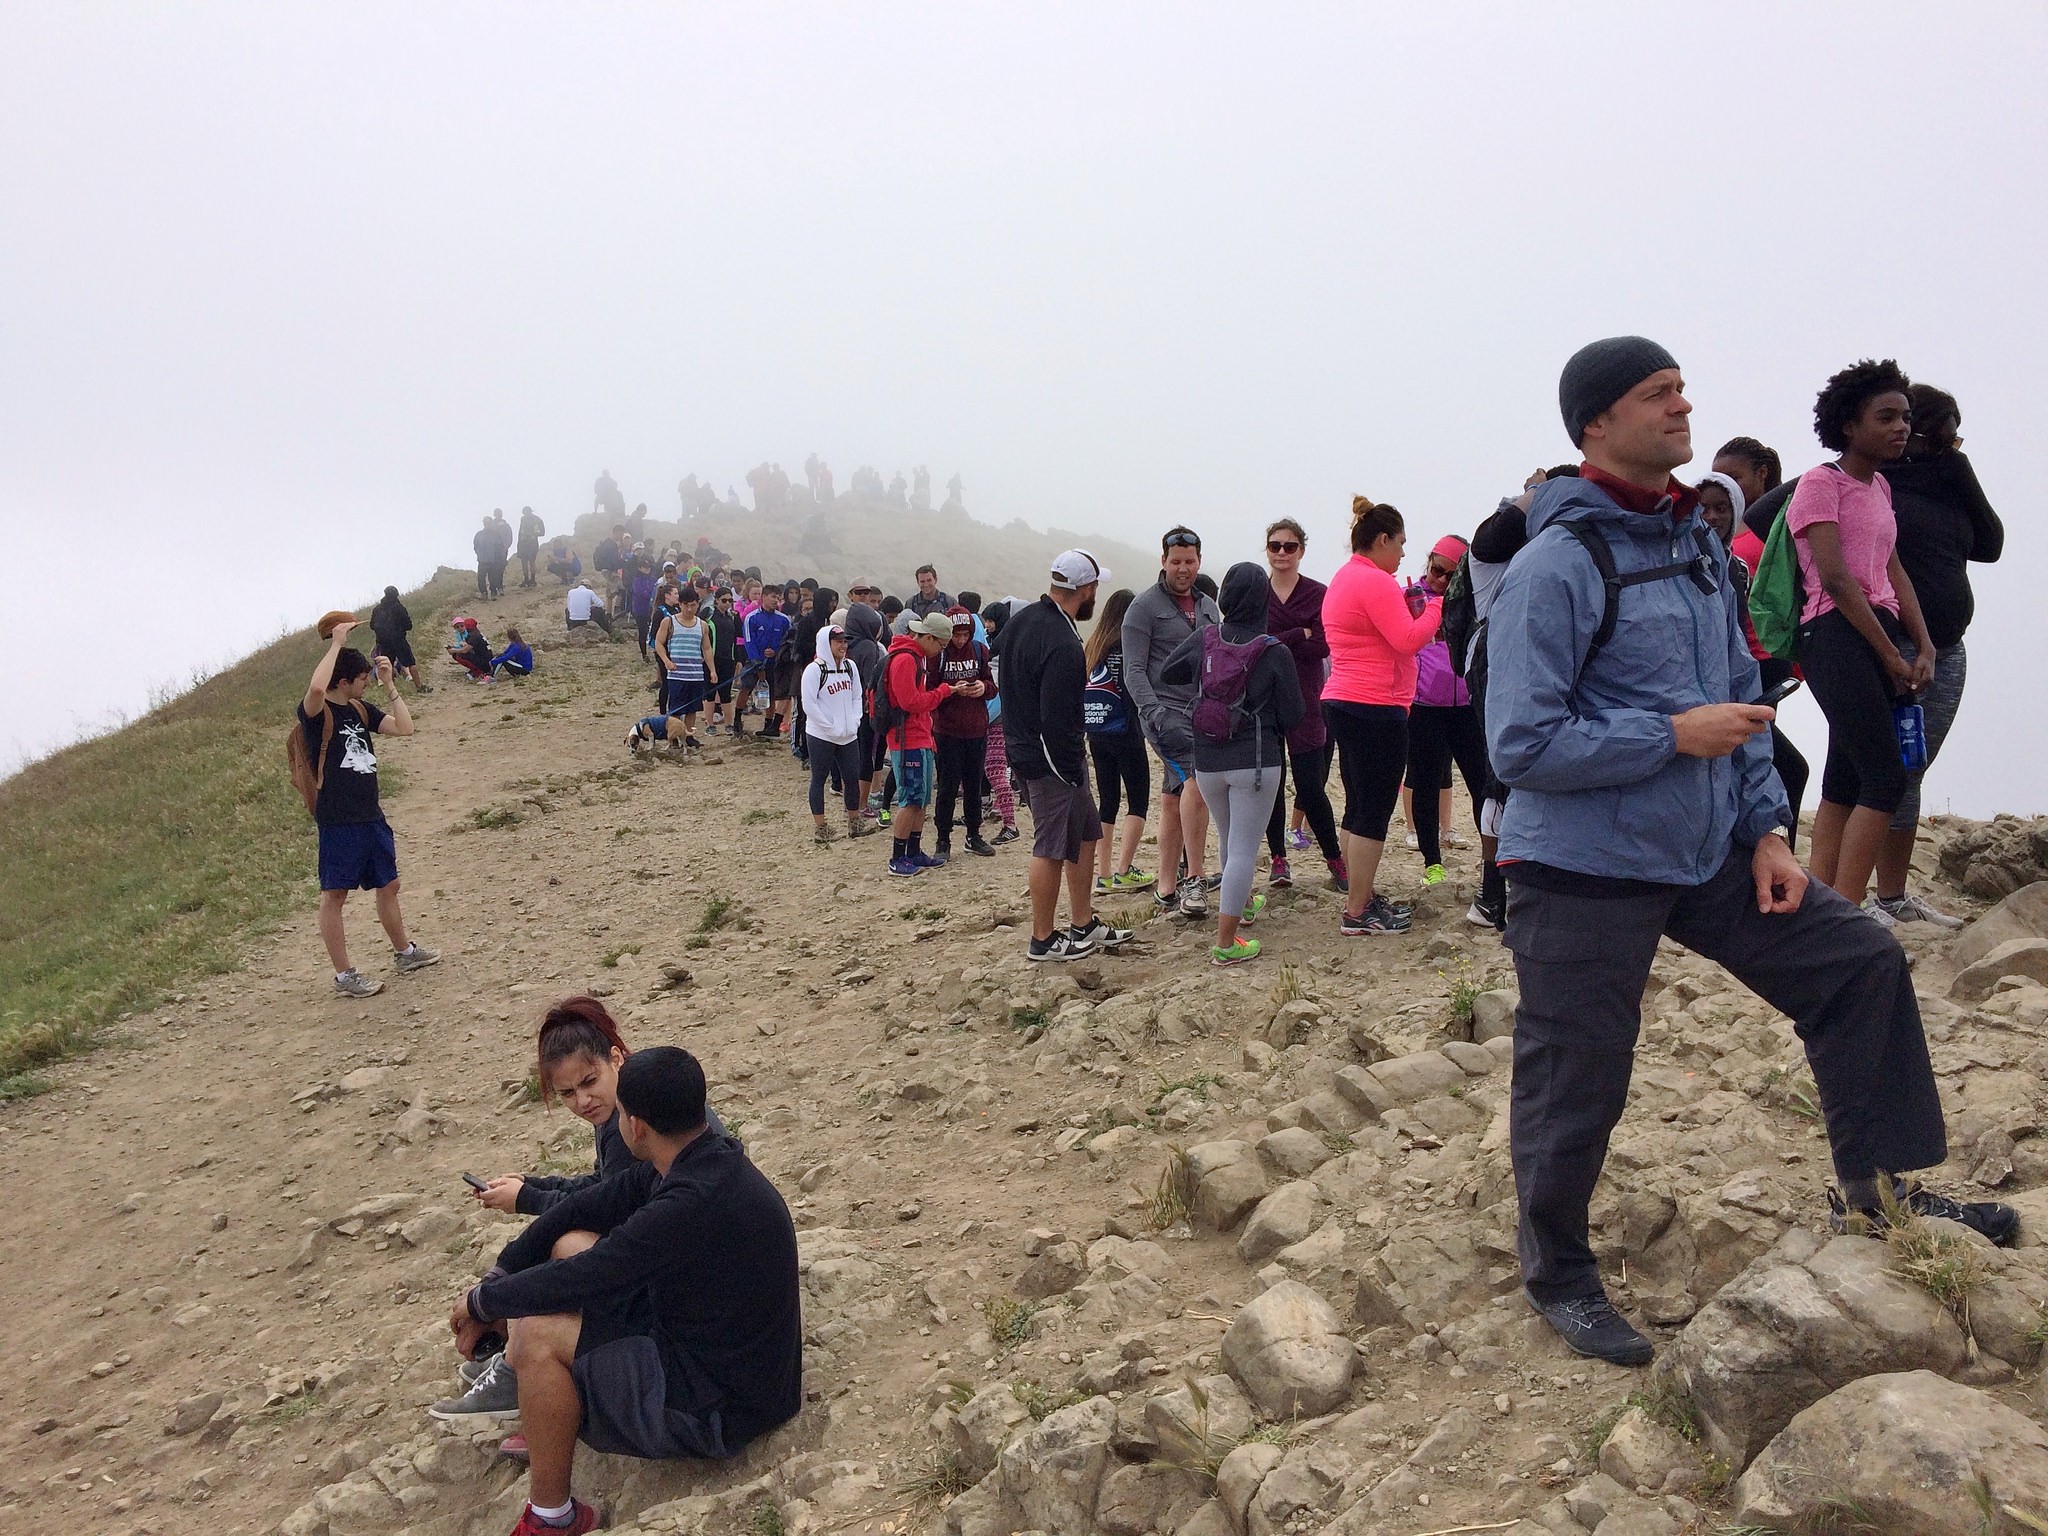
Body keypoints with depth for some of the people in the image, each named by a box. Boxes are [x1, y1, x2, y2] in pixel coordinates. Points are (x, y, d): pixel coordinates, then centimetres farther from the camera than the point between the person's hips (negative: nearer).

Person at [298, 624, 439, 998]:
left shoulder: (360, 710, 11)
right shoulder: (316, 713, -12)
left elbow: (404, 727, 5)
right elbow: (316, 688, -36)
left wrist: (389, 684, -1)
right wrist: (336, 644, -26)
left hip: (370, 815, 8)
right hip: (337, 821, -8)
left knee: (388, 885, 19)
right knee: (334, 895, 1)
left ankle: (404, 953, 36)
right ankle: (343, 976, 7)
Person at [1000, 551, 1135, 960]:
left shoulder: (1019, 620, 6)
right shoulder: (1063, 646, -25)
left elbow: (1010, 685, 17)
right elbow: (1058, 722, -25)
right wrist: (1074, 772, -17)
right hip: (1052, 761, -10)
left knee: (1086, 832, 18)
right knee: (1051, 849, 1)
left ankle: (1083, 925, 27)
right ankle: (1043, 941, 13)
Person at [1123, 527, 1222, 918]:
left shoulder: (1208, 607, 16)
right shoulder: (1144, 606, -3)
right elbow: (1134, 670, -9)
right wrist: (1156, 713, -22)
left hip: (1202, 713, 6)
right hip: (1165, 711, -6)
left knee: (1174, 799, 10)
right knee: (1198, 777, -26)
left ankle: (1168, 889, 16)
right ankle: (1194, 879, -21)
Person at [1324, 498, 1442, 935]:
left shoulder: (1343, 579, 18)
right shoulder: (1375, 581, -14)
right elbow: (1409, 639, -20)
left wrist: (1408, 607, 10)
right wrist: (1438, 606, -6)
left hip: (1343, 702, 11)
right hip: (1375, 709, -11)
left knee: (1359, 808, 16)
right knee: (1373, 813, -6)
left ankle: (1362, 897, 24)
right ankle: (1357, 914, -3)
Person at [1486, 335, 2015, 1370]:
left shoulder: (1698, 545, 9)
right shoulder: (1557, 563, -17)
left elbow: (1739, 697, 16)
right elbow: (1520, 743, -22)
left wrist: (1766, 828, 6)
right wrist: (1676, 736, -19)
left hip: (1709, 855, 8)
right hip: (1585, 871, -8)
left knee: (1862, 966, 10)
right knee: (1574, 1086, 3)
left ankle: (1878, 1187, 28)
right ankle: (1558, 1275, 26)